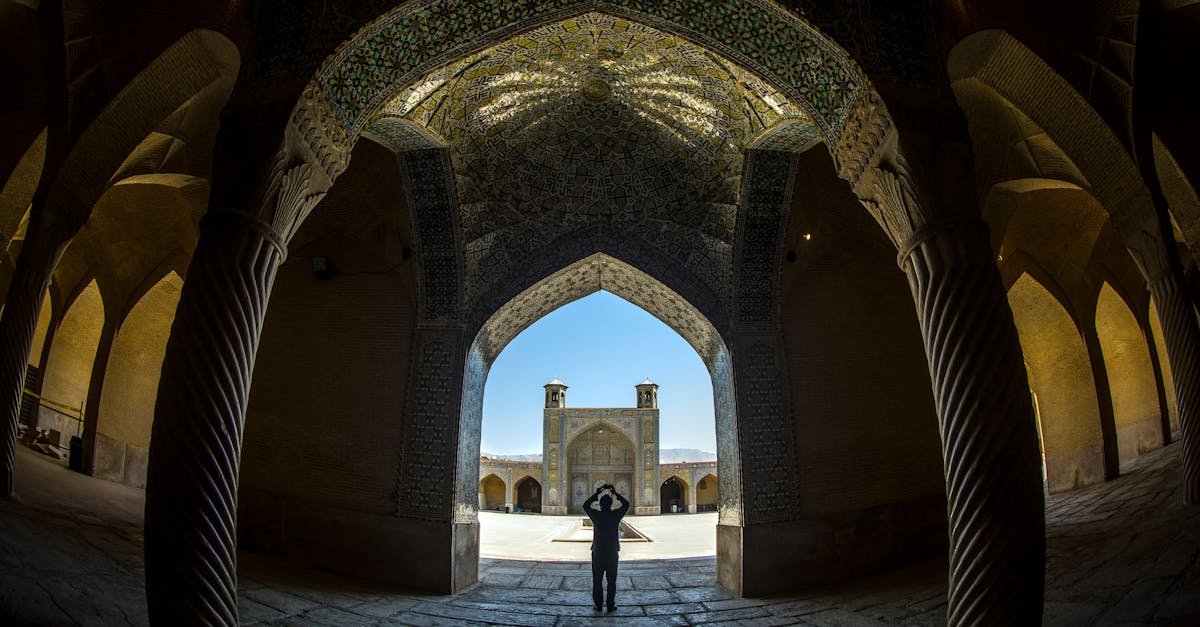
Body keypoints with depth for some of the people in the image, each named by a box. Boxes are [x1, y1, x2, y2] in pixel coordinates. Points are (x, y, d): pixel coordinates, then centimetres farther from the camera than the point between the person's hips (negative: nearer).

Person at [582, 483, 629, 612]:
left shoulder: (596, 515, -8)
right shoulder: (615, 515, -8)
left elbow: (585, 505, 10)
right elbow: (626, 504, 10)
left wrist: (597, 493, 10)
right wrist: (615, 493, 11)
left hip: (597, 552, 0)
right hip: (612, 553, 0)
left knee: (597, 580, 10)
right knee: (611, 580, 9)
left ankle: (598, 604, 14)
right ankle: (610, 605, 11)